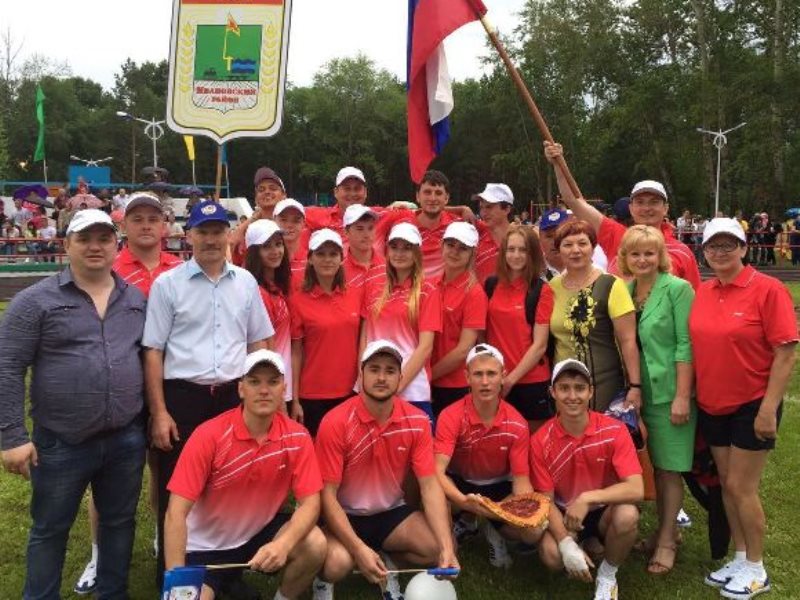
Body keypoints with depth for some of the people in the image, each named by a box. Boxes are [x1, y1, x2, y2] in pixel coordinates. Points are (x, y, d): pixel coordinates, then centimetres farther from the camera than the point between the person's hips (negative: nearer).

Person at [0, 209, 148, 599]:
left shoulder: (136, 299, 6)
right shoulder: (36, 301, -7)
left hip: (126, 439, 4)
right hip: (60, 443, -3)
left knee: (120, 523, 17)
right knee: (50, 529, 13)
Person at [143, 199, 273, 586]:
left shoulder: (245, 282, 8)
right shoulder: (167, 284, -2)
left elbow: (258, 343, 13)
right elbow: (153, 351, -3)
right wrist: (159, 412, -8)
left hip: (234, 395, 3)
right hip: (182, 396, -3)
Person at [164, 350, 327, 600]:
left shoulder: (297, 437, -13)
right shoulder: (209, 436, -22)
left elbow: (310, 502, -13)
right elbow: (176, 514, -22)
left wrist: (283, 544, -34)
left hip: (260, 532, 2)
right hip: (205, 546, -2)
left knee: (314, 545, -24)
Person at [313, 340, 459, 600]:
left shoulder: (417, 422, -10)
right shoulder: (335, 423, -21)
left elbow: (430, 485, -11)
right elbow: (327, 495, -19)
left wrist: (447, 547, -25)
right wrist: (359, 549, -30)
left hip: (392, 512, 4)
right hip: (347, 515, -4)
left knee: (440, 548, -19)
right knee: (337, 562, -33)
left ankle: (384, 560, 9)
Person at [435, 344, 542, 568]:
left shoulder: (517, 425, -17)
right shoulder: (451, 417, -25)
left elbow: (521, 478, -14)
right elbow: (437, 472, -33)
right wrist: (464, 501, -52)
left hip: (499, 488, 1)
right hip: (461, 484, -1)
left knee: (534, 531, -25)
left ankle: (493, 529, 11)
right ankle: (466, 521, 2)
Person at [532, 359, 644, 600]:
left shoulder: (614, 431, -18)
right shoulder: (540, 441, -16)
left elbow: (636, 489, -25)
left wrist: (587, 498, -36)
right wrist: (566, 543, -27)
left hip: (604, 511, 0)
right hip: (563, 514, 1)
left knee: (628, 515, -34)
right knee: (550, 554, -29)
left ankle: (607, 574, -3)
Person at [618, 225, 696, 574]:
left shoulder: (677, 289, -10)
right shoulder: (623, 291, 6)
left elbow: (685, 345, -13)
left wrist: (682, 396, -16)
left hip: (669, 392, -5)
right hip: (638, 393, 5)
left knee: (669, 467, 3)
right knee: (654, 465, 14)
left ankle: (667, 539, 16)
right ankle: (665, 529, 29)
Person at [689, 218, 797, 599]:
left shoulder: (767, 289, -14)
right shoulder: (702, 293, 3)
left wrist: (769, 408, -18)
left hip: (751, 405, -5)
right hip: (712, 406, 6)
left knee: (741, 487, 0)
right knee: (727, 485, 14)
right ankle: (739, 560, 29)